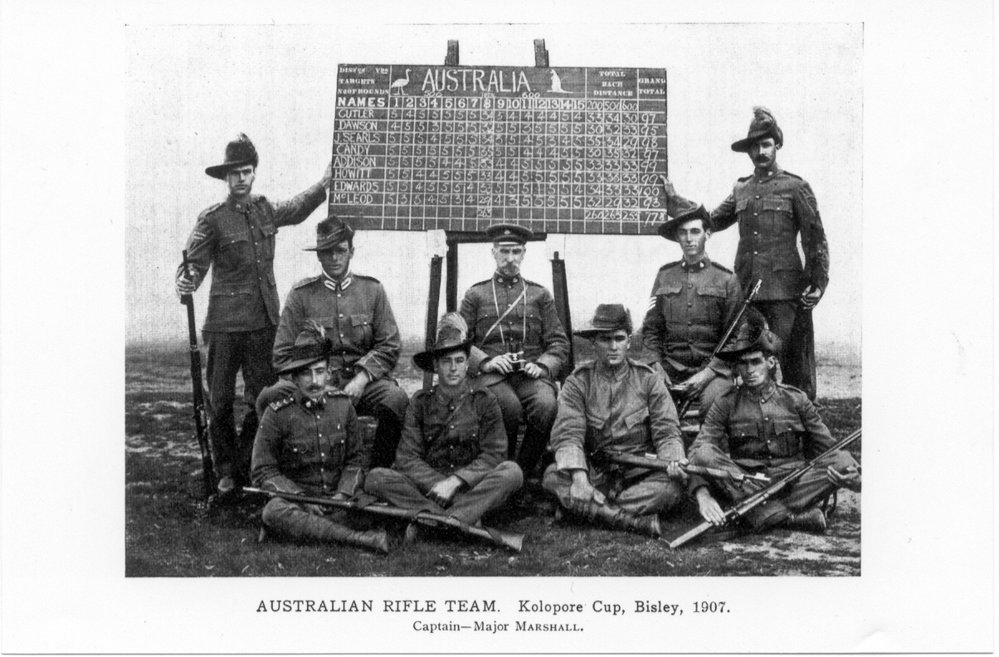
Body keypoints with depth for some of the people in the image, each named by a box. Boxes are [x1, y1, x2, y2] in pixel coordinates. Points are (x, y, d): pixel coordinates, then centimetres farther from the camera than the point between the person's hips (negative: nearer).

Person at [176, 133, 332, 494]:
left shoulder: (265, 210, 10)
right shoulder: (212, 219, -4)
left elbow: (298, 208, 28)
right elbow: (194, 262, -9)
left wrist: (326, 182, 22)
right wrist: (186, 281, -29)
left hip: (264, 320, 4)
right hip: (225, 323, -4)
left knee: (263, 398, 4)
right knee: (220, 401, 1)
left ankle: (250, 468, 18)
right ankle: (226, 472, 15)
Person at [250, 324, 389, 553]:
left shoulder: (342, 404, 4)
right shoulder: (277, 414, -6)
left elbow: (356, 458, 10)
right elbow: (263, 472, -4)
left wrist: (343, 494, -9)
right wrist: (302, 499, -16)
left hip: (338, 498, 3)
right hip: (295, 495, -2)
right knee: (275, 512, -37)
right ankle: (361, 538, -39)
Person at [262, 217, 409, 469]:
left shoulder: (372, 289, 9)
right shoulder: (301, 294, 6)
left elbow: (389, 347, 5)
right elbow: (283, 354, 4)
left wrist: (362, 378, -12)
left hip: (362, 381, 1)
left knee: (397, 400, -32)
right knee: (271, 397, -30)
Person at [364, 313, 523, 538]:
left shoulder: (484, 401, 5)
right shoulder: (421, 402, 7)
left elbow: (493, 455, -4)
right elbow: (407, 458, -1)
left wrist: (455, 481, -18)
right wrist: (438, 484, -18)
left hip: (474, 488, -1)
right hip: (427, 488, 1)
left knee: (511, 471, -29)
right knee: (377, 478, -23)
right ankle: (464, 519, -32)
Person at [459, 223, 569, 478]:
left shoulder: (540, 295, 18)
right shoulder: (476, 294, 15)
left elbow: (559, 343, 14)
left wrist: (542, 366, -7)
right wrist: (485, 362, -10)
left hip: (530, 374, 1)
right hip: (491, 374, -1)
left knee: (547, 406, -32)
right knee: (510, 406, -35)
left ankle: (523, 474, -12)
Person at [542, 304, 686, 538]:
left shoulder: (648, 379, 5)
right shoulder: (578, 382, 2)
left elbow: (667, 431, -1)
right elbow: (567, 434, -11)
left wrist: (673, 461, -24)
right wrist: (579, 477, -29)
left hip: (640, 474, 0)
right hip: (594, 473, 0)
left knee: (672, 486, -30)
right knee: (553, 477, -29)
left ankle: (586, 509, -27)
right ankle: (639, 521, -35)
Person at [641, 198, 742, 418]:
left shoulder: (726, 279, 4)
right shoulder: (665, 275, 11)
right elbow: (651, 330, 13)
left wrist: (708, 373, -10)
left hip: (713, 369, -2)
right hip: (670, 369, 2)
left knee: (714, 403, -32)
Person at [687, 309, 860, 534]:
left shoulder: (795, 400, 10)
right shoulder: (726, 404, 5)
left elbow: (828, 447, 8)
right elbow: (698, 450, -7)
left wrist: (852, 474, -15)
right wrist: (703, 495, -26)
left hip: (793, 484, 1)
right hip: (743, 487, -1)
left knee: (839, 466, -21)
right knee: (705, 455, -27)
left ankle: (762, 514, -32)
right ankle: (792, 515, -34)